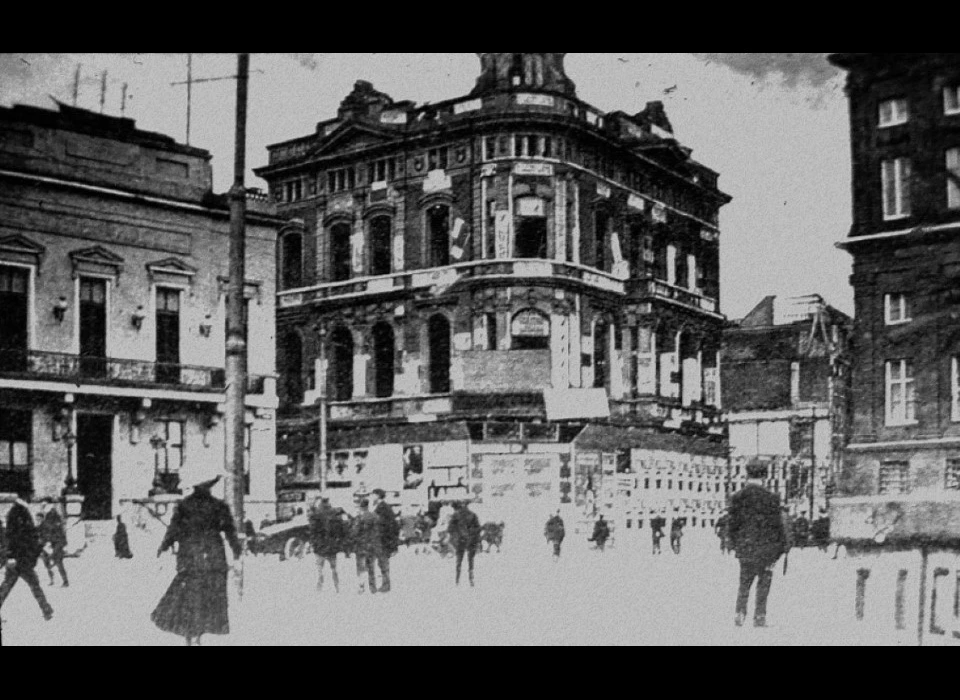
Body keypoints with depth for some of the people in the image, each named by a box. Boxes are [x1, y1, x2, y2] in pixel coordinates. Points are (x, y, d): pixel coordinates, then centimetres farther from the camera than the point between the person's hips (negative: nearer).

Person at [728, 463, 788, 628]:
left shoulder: (737, 497, 0)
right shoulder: (770, 498, -8)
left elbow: (733, 523, 3)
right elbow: (777, 525, -5)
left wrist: (735, 544, 14)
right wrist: (782, 546, 4)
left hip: (745, 548, 3)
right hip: (766, 546, -3)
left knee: (744, 582, 16)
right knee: (764, 581, 9)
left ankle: (740, 613, 7)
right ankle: (759, 616, 7)